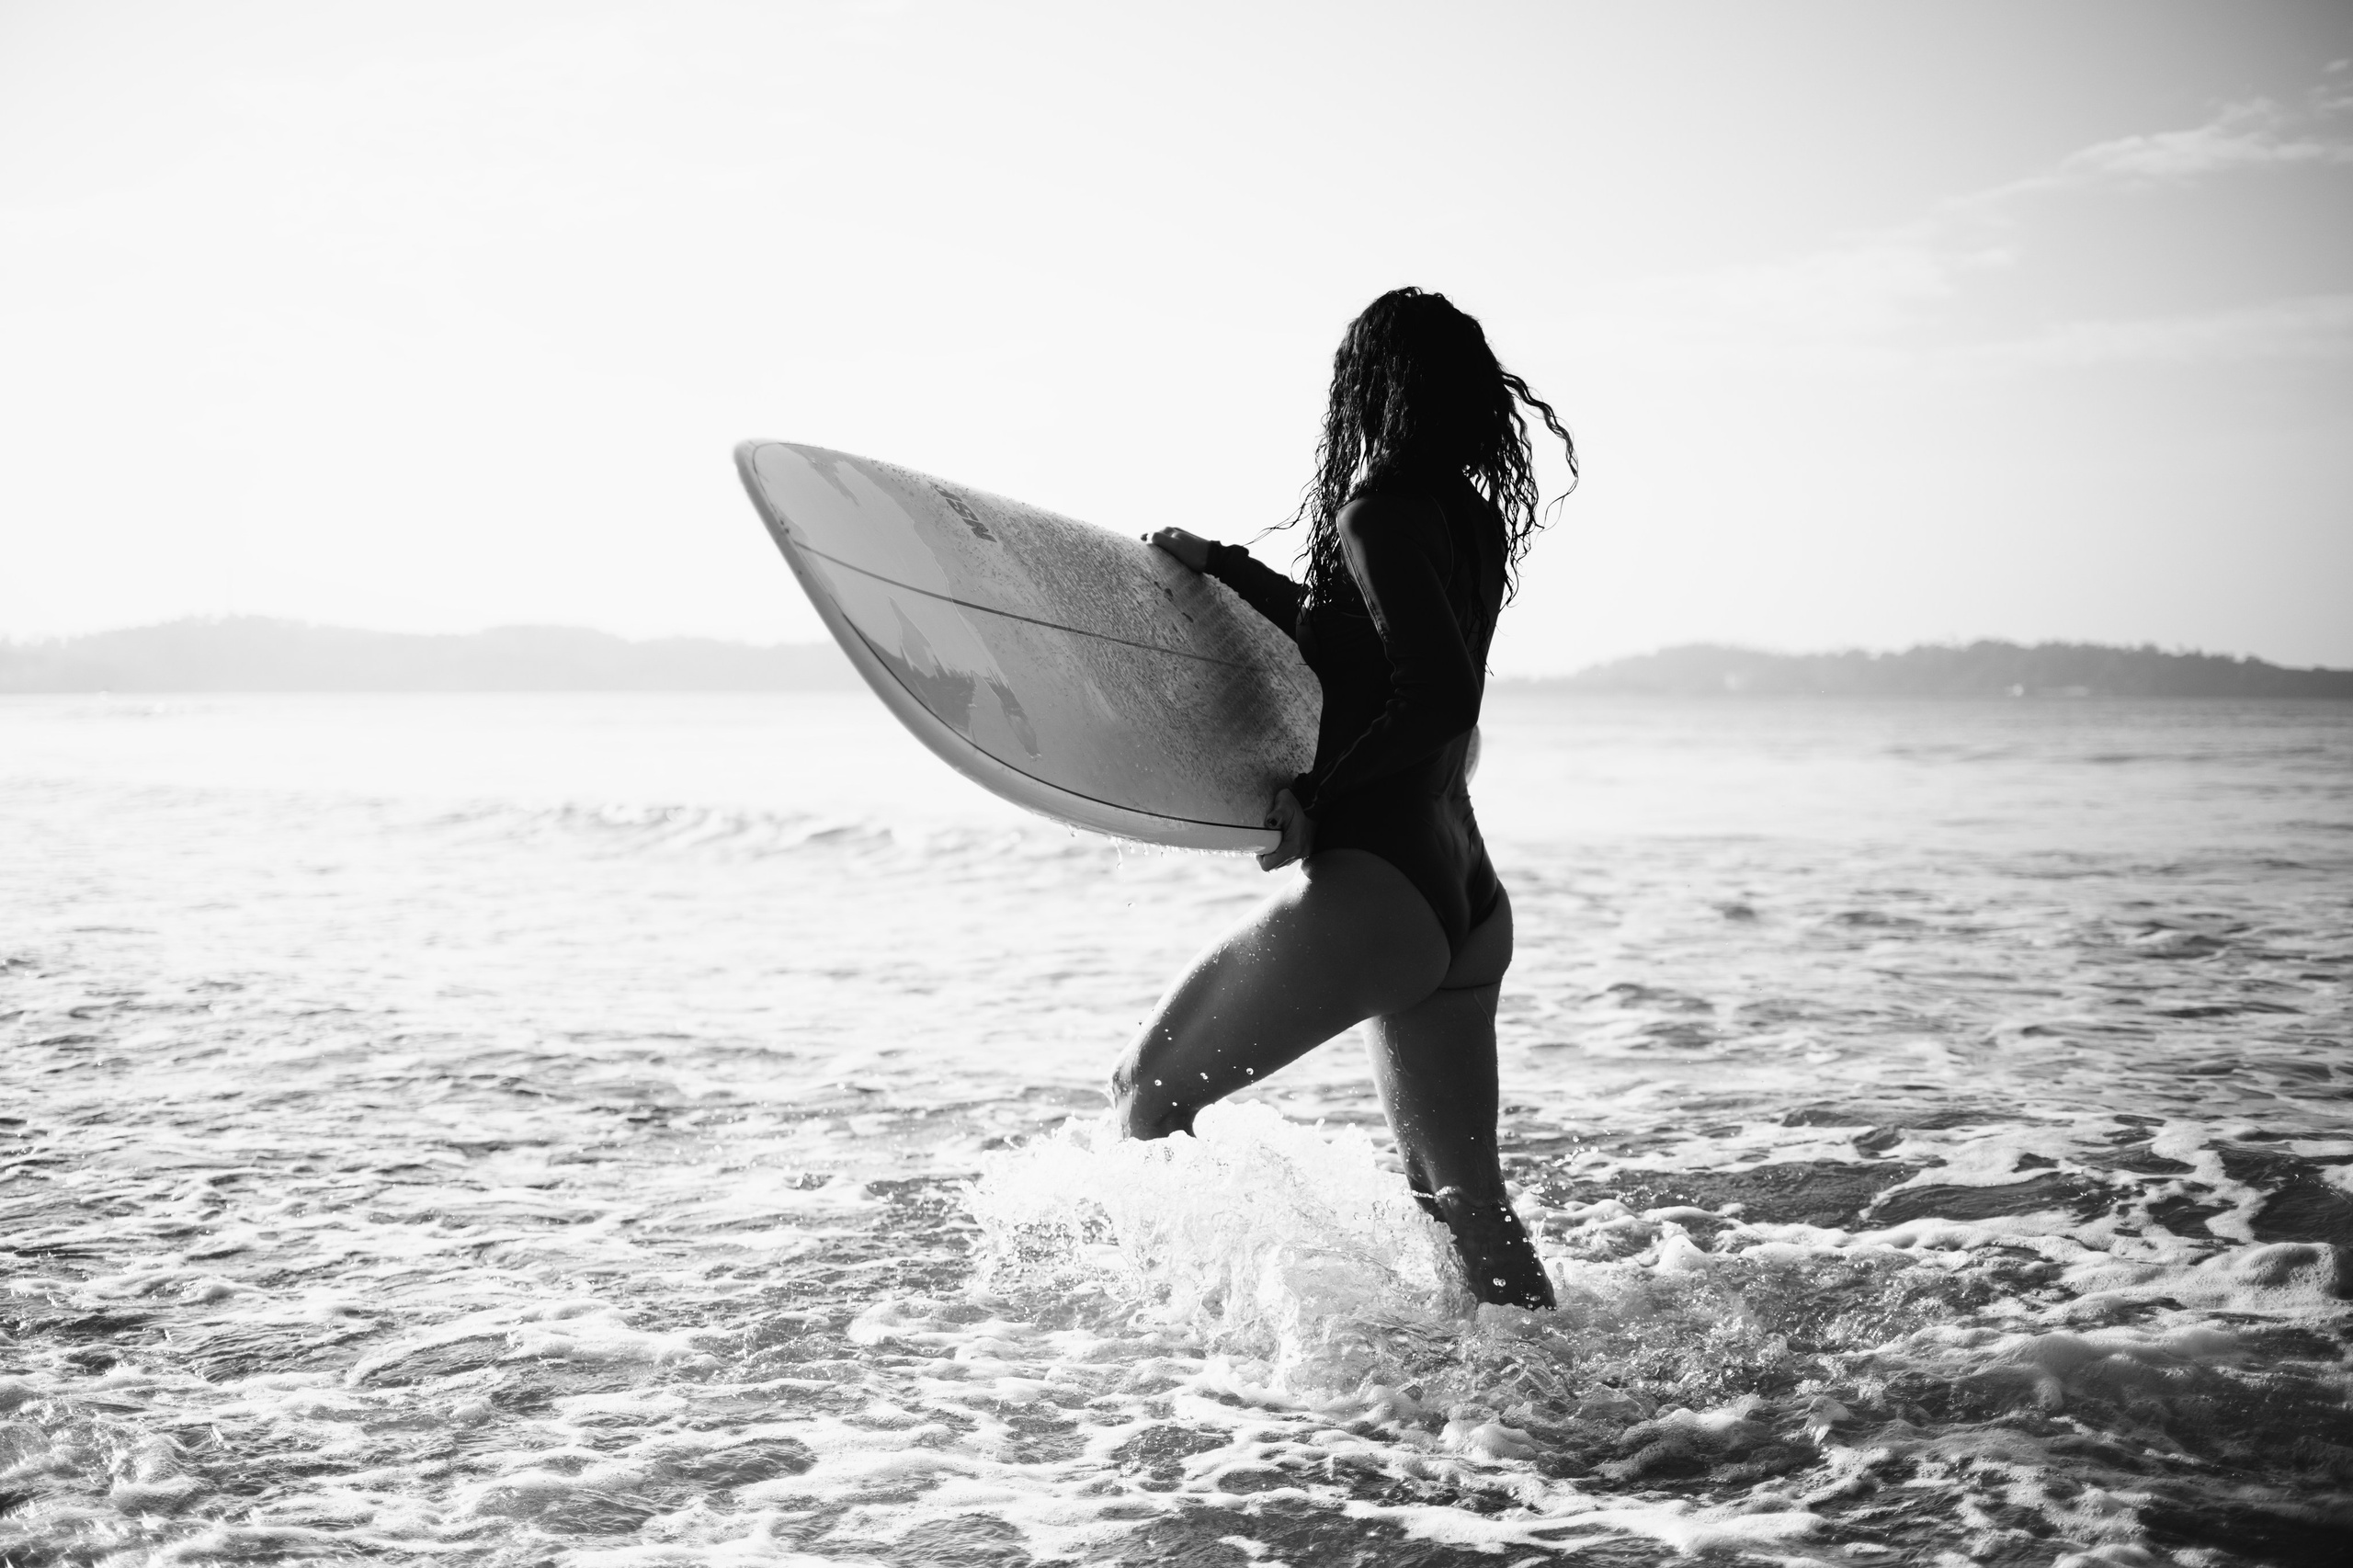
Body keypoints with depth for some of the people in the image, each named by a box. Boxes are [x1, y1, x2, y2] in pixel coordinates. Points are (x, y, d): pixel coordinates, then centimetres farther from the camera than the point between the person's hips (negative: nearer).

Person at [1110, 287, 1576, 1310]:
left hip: (1369, 890, -9)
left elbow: (1439, 696, -25)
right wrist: (1222, 567, 28)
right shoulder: (1476, 521, 12)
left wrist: (1315, 794, -14)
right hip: (1468, 907, 9)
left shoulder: (1382, 515, -13)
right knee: (1464, 1199, 18)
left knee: (1147, 1093, 5)